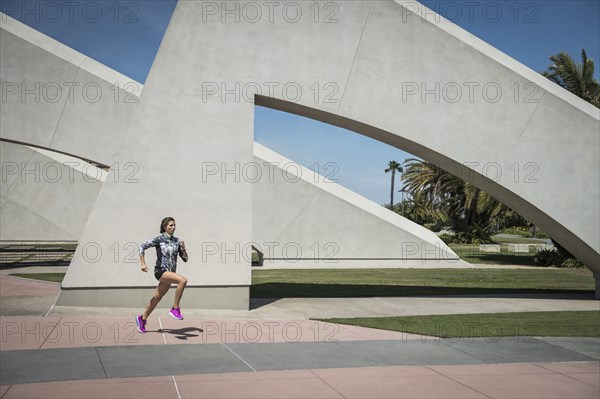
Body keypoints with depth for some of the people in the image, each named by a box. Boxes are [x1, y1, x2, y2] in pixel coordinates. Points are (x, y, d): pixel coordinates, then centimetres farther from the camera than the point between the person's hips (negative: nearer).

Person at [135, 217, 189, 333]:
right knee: (183, 280, -29)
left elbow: (185, 259, 9)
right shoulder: (159, 239, -6)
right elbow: (142, 247, -4)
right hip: (160, 271, -6)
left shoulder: (177, 241, 7)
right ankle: (175, 309, -19)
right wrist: (143, 264, -12)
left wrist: (183, 249, -10)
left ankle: (142, 318, 34)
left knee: (157, 298, 14)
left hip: (171, 273, 6)